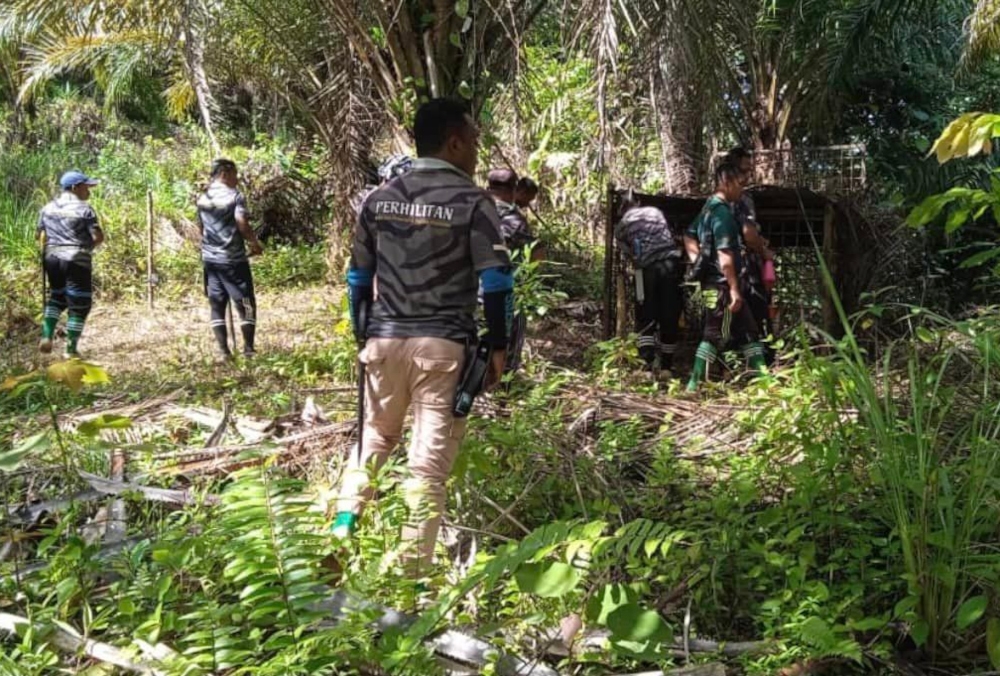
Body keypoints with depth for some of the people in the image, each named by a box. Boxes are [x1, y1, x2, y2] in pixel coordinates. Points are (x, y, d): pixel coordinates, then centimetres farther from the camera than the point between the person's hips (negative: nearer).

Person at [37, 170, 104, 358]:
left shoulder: (48, 207, 9)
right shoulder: (84, 209, -10)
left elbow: (40, 234, 13)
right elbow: (99, 237, -14)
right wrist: (88, 246, 5)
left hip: (52, 258, 6)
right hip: (77, 260, -6)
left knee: (57, 297, 25)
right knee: (79, 304, 3)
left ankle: (46, 336, 9)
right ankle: (71, 349, 5)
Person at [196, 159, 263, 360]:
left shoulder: (202, 198, 10)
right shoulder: (234, 196, -9)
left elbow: (201, 227, 17)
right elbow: (242, 224, -20)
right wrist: (255, 244, -6)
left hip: (210, 259, 6)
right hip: (233, 259, -6)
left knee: (217, 306, 8)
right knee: (246, 304, 4)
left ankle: (223, 351, 5)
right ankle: (248, 348, 4)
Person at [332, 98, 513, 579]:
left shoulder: (379, 199, 8)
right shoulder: (472, 202, -6)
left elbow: (358, 276, 13)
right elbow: (496, 280, -10)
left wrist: (364, 337, 21)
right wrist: (498, 347, -1)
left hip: (385, 339, 4)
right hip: (443, 343, -4)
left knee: (375, 436, 23)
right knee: (431, 456, 1)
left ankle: (343, 525, 13)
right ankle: (413, 565, 4)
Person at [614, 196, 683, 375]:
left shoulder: (622, 225, 17)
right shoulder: (656, 212, 24)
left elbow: (628, 253, 12)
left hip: (647, 268, -2)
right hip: (671, 264, 2)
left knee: (646, 318, 6)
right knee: (670, 318, 10)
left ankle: (650, 365, -9)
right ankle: (666, 366, 15)